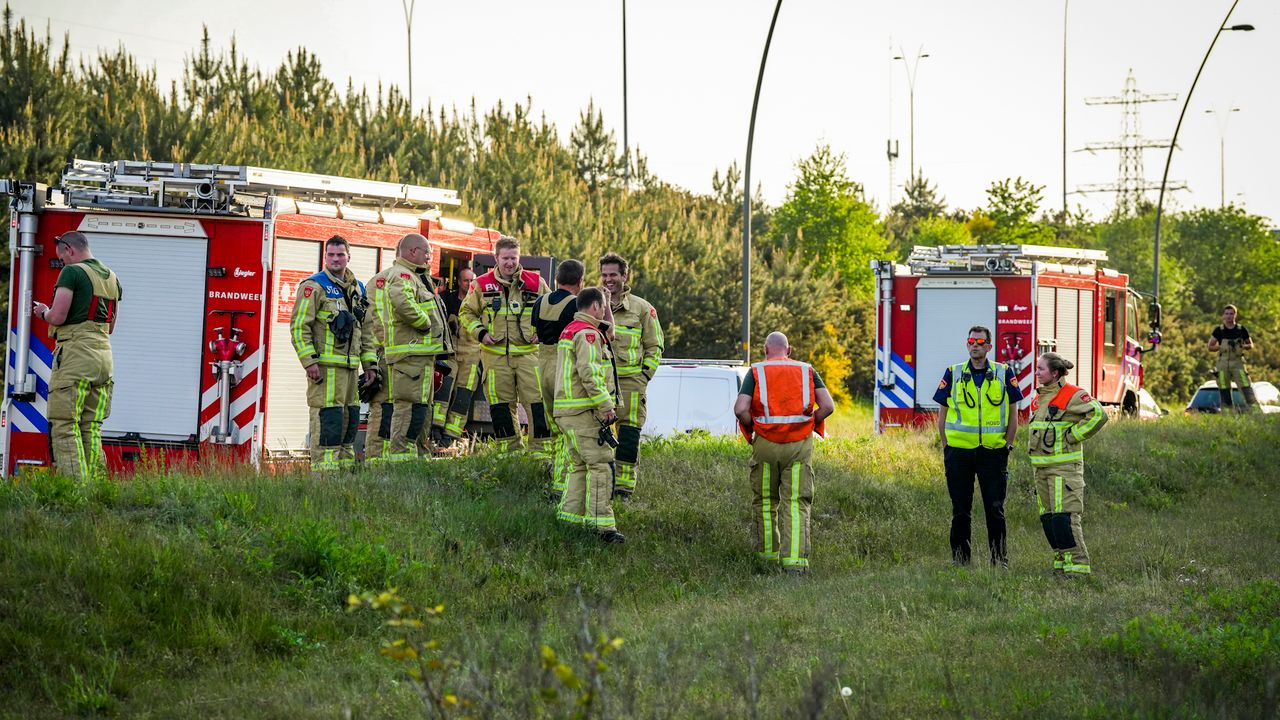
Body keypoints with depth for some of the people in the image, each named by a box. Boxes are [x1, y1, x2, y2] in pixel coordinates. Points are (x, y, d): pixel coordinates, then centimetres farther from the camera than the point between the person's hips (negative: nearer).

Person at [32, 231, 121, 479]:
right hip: (104, 354, 8)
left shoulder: (72, 272, -7)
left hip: (76, 353, -8)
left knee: (64, 424, -7)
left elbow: (57, 317, -14)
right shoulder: (112, 278, 18)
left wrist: (43, 312, 7)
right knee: (91, 427, 8)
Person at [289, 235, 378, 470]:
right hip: (325, 367, -7)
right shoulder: (315, 286, -5)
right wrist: (309, 361, -17)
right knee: (327, 417, -11)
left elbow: (365, 330, 23)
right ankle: (324, 470, -11)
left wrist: (370, 364, 15)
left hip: (350, 367, 8)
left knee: (349, 419, 10)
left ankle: (345, 466, 16)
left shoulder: (357, 289, 18)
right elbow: (299, 325, -10)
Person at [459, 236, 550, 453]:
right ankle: (508, 449, 14)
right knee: (500, 403, 5)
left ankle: (541, 447, 0)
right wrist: (480, 332, 0)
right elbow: (467, 312, 15)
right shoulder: (482, 285, 4)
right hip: (495, 353, 1)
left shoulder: (535, 282, 5)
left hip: (528, 351, -1)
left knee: (537, 400, -6)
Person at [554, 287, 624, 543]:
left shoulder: (569, 330, 19)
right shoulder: (587, 334, -13)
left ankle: (570, 515, 15)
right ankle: (602, 524, -14)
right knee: (601, 465, -10)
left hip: (566, 412, 10)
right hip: (583, 410, -10)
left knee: (580, 465, 15)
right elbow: (590, 375, -21)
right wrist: (606, 407, -19)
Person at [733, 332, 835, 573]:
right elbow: (828, 406, -4)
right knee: (796, 503, -1)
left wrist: (751, 428, 8)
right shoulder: (806, 371, 8)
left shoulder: (756, 372, 3)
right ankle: (795, 558, -13)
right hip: (800, 444, 0)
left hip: (766, 443, 0)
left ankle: (768, 552, 22)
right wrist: (812, 425, 12)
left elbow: (740, 409, -10)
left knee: (765, 500, 17)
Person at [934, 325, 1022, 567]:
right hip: (959, 452, 0)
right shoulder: (953, 374, 5)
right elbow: (942, 413, 8)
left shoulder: (1004, 374, 4)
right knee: (960, 510, 5)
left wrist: (1007, 446, 0)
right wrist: (947, 447, 2)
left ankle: (1000, 561, 7)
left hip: (993, 452, 0)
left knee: (995, 509, 1)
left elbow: (1013, 413, 7)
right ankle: (959, 561, 11)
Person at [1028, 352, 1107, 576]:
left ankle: (1077, 564, -12)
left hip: (1065, 467, -9)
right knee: (1048, 517, 10)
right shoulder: (1039, 398, 16)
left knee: (1064, 517, -13)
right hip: (1041, 467, 9)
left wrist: (1073, 436, -16)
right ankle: (1061, 562, 16)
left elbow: (1098, 415, -22)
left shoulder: (1072, 396, -11)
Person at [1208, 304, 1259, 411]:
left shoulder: (1242, 330, 6)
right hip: (1223, 363, 1)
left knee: (1246, 387, -14)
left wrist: (1243, 346, -7)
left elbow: (1251, 345, 15)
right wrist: (1221, 347, -11)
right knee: (1224, 392, 2)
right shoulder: (1219, 330, 5)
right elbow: (1210, 347, 7)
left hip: (1238, 362, -1)